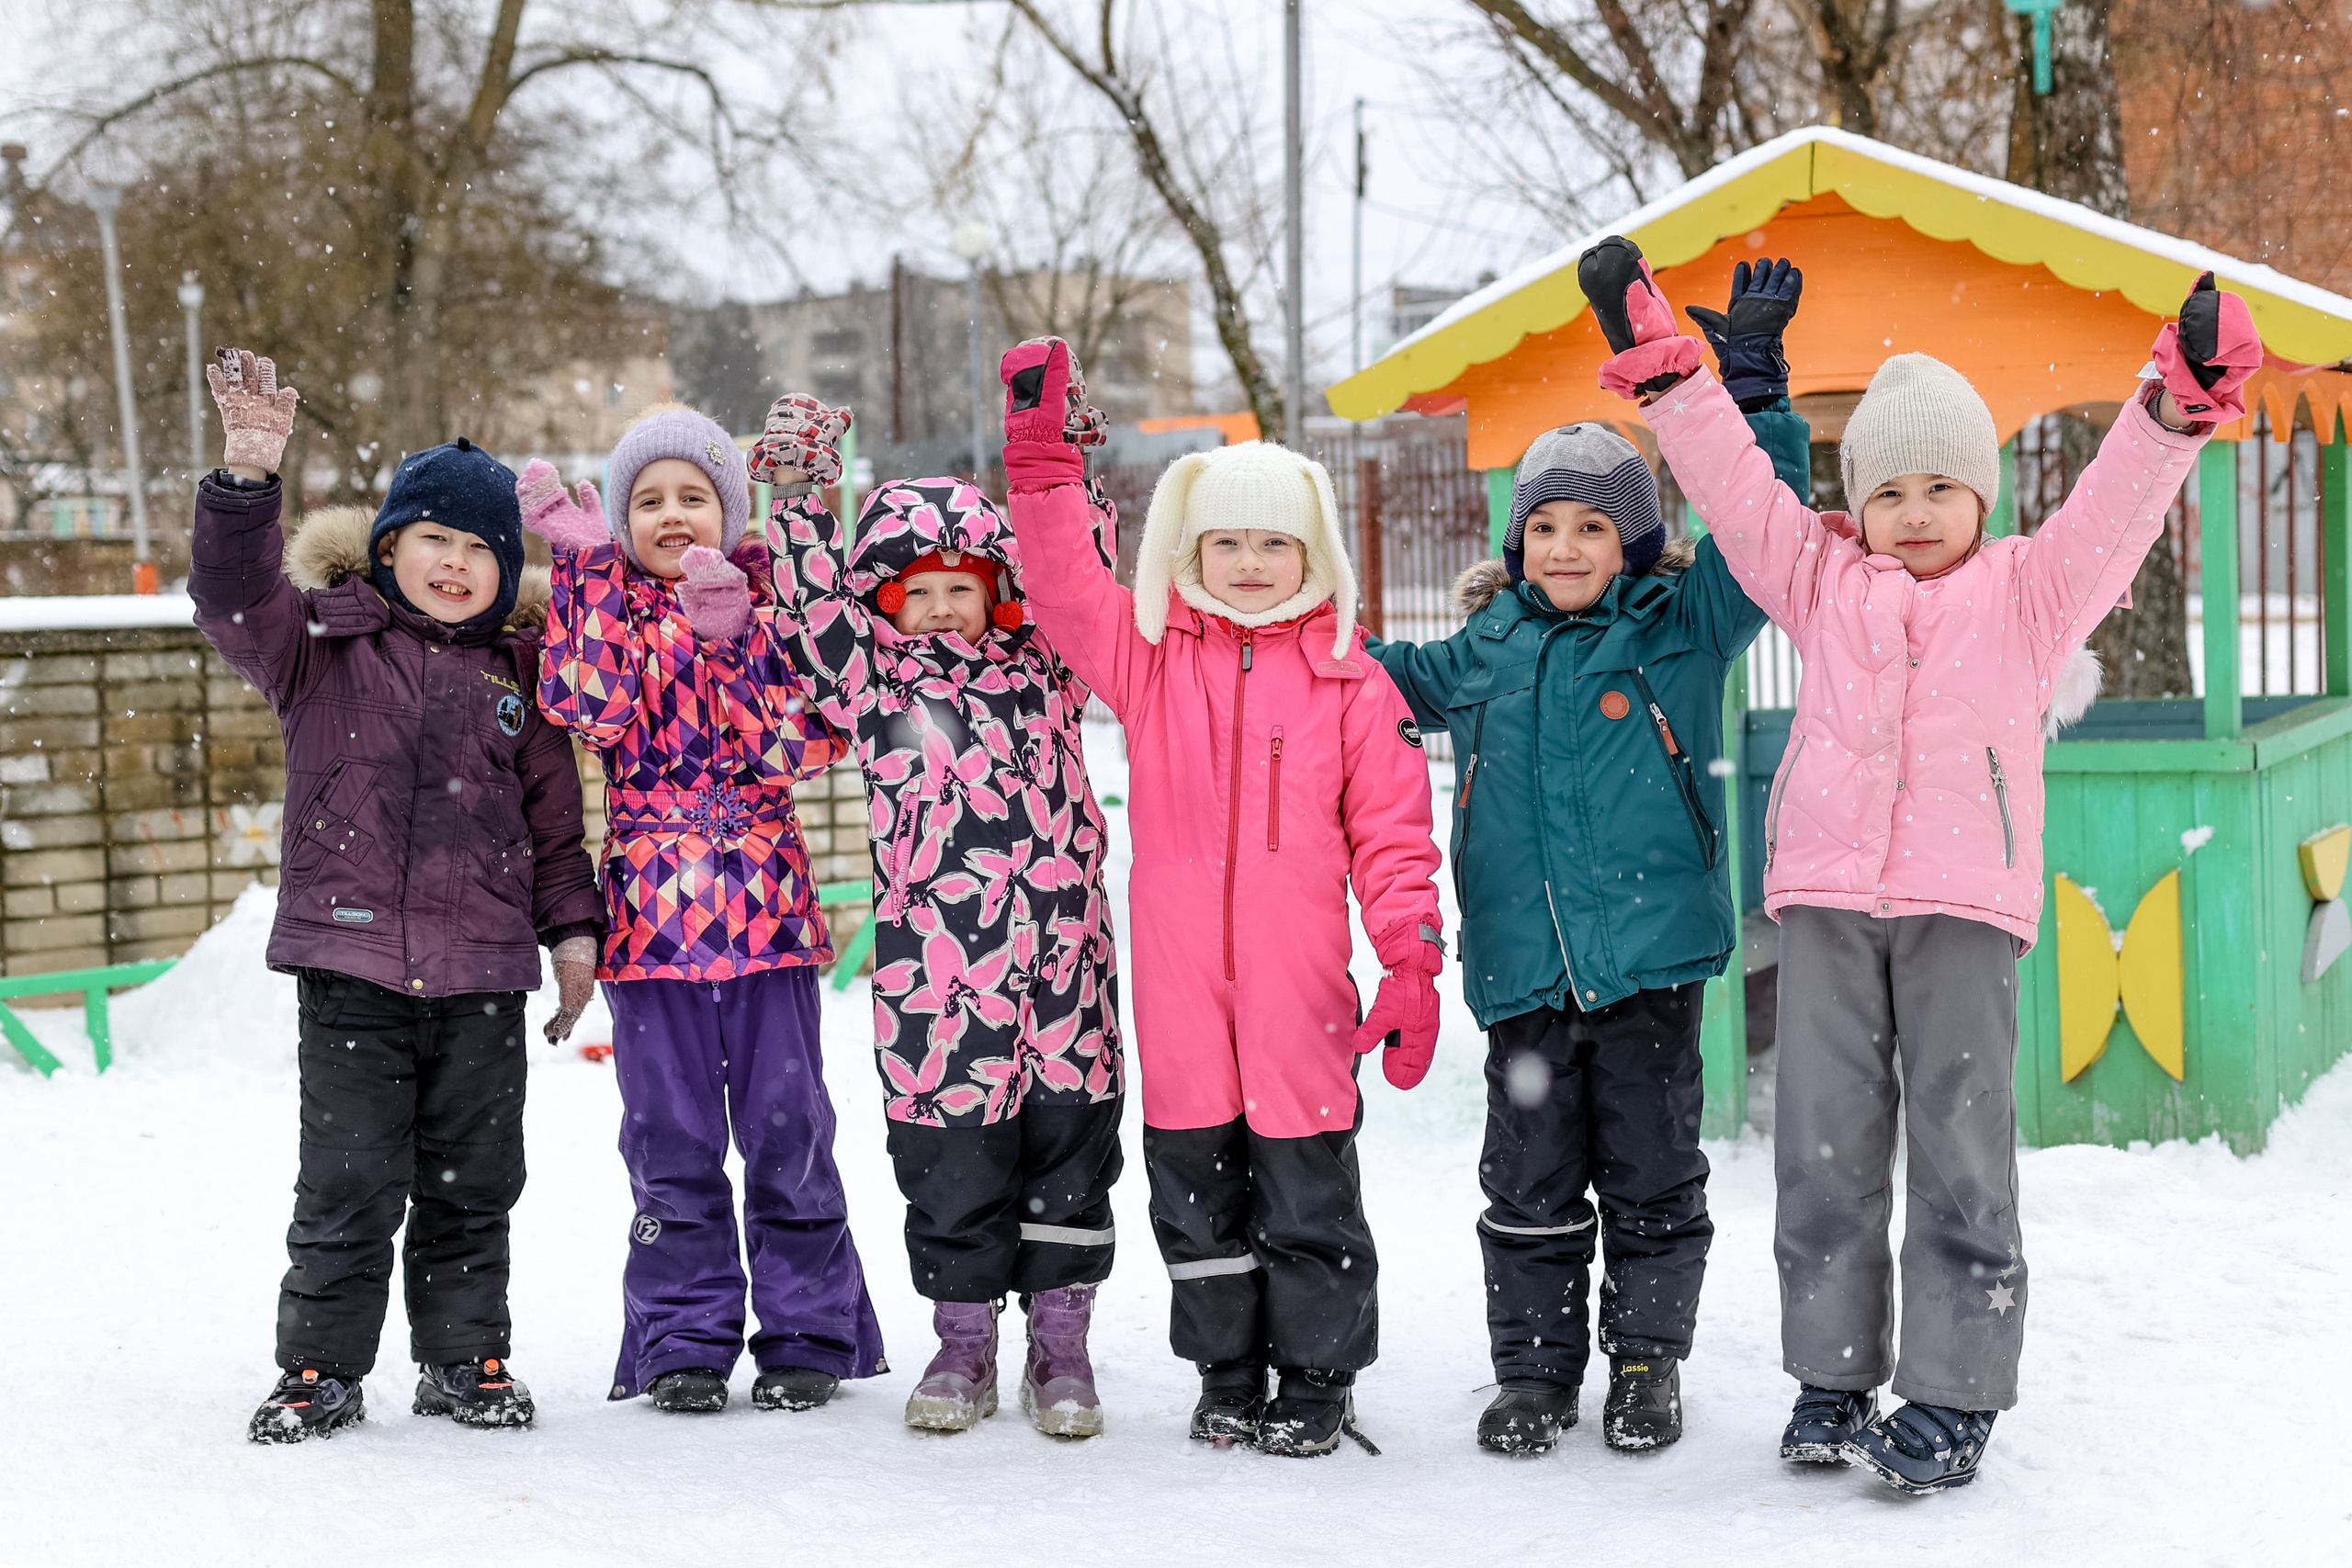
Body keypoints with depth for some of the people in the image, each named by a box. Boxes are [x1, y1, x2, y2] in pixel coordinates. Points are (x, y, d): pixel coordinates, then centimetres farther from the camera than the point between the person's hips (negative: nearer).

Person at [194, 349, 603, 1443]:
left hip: (483, 971, 2)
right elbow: (233, 594, -14)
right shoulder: (322, 641, 3)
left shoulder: (518, 668, 10)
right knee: (349, 1182, -1)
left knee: (472, 1180, 10)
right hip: (350, 959, -2)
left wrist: (572, 926, 9)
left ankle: (466, 1357, 23)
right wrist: (248, 479, -28)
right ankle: (321, 1366, 11)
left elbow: (553, 811, 15)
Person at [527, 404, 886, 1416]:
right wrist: (587, 563, -12)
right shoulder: (601, 602, 10)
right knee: (671, 1137, 4)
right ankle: (684, 1343, 13)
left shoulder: (770, 601, 7)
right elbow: (589, 705, -12)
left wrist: (733, 637, -17)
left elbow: (808, 741, -7)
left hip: (767, 903, 0)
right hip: (652, 907, 1)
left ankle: (809, 1334, 12)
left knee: (787, 1124, 2)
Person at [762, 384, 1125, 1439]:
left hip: (1062, 962, 2)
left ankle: (1061, 1345, 19)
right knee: (954, 1172, 6)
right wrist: (795, 487, -9)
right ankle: (964, 1345, 22)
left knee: (1069, 1155, 7)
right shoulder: (876, 683, 7)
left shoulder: (1043, 669, 13)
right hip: (937, 976, -2)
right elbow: (818, 599, -2)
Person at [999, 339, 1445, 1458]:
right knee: (1196, 1185, 10)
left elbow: (1393, 832, 2)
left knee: (1305, 1189, 4)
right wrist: (1041, 453, -7)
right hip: (1178, 977, 2)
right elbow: (1064, 579, 1)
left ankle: (1318, 1378, 18)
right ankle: (1228, 1373, 25)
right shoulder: (1150, 655, 7)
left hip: (1299, 983, -2)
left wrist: (1413, 960, -5)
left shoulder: (1351, 681, 2)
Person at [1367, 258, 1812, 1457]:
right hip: (1522, 959, 3)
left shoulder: (1682, 627, 2)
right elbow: (1395, 679, 29)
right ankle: (1534, 1369, 18)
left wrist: (1755, 385, -11)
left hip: (1650, 949, -3)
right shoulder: (1486, 648, 12)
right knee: (1530, 1178, 7)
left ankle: (1646, 1359, 19)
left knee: (1651, 1169, 6)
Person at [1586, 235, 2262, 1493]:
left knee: (1960, 1148, -2)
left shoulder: (2027, 592, 10)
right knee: (1825, 1145, 5)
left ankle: (1953, 1397, 4)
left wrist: (2180, 404, -19)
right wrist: (1660, 364, 4)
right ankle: (1833, 1375, 16)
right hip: (1825, 895, 2)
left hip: (1963, 903, -2)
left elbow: (2112, 508, -3)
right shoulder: (1820, 582, 15)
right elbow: (1734, 483, 11)